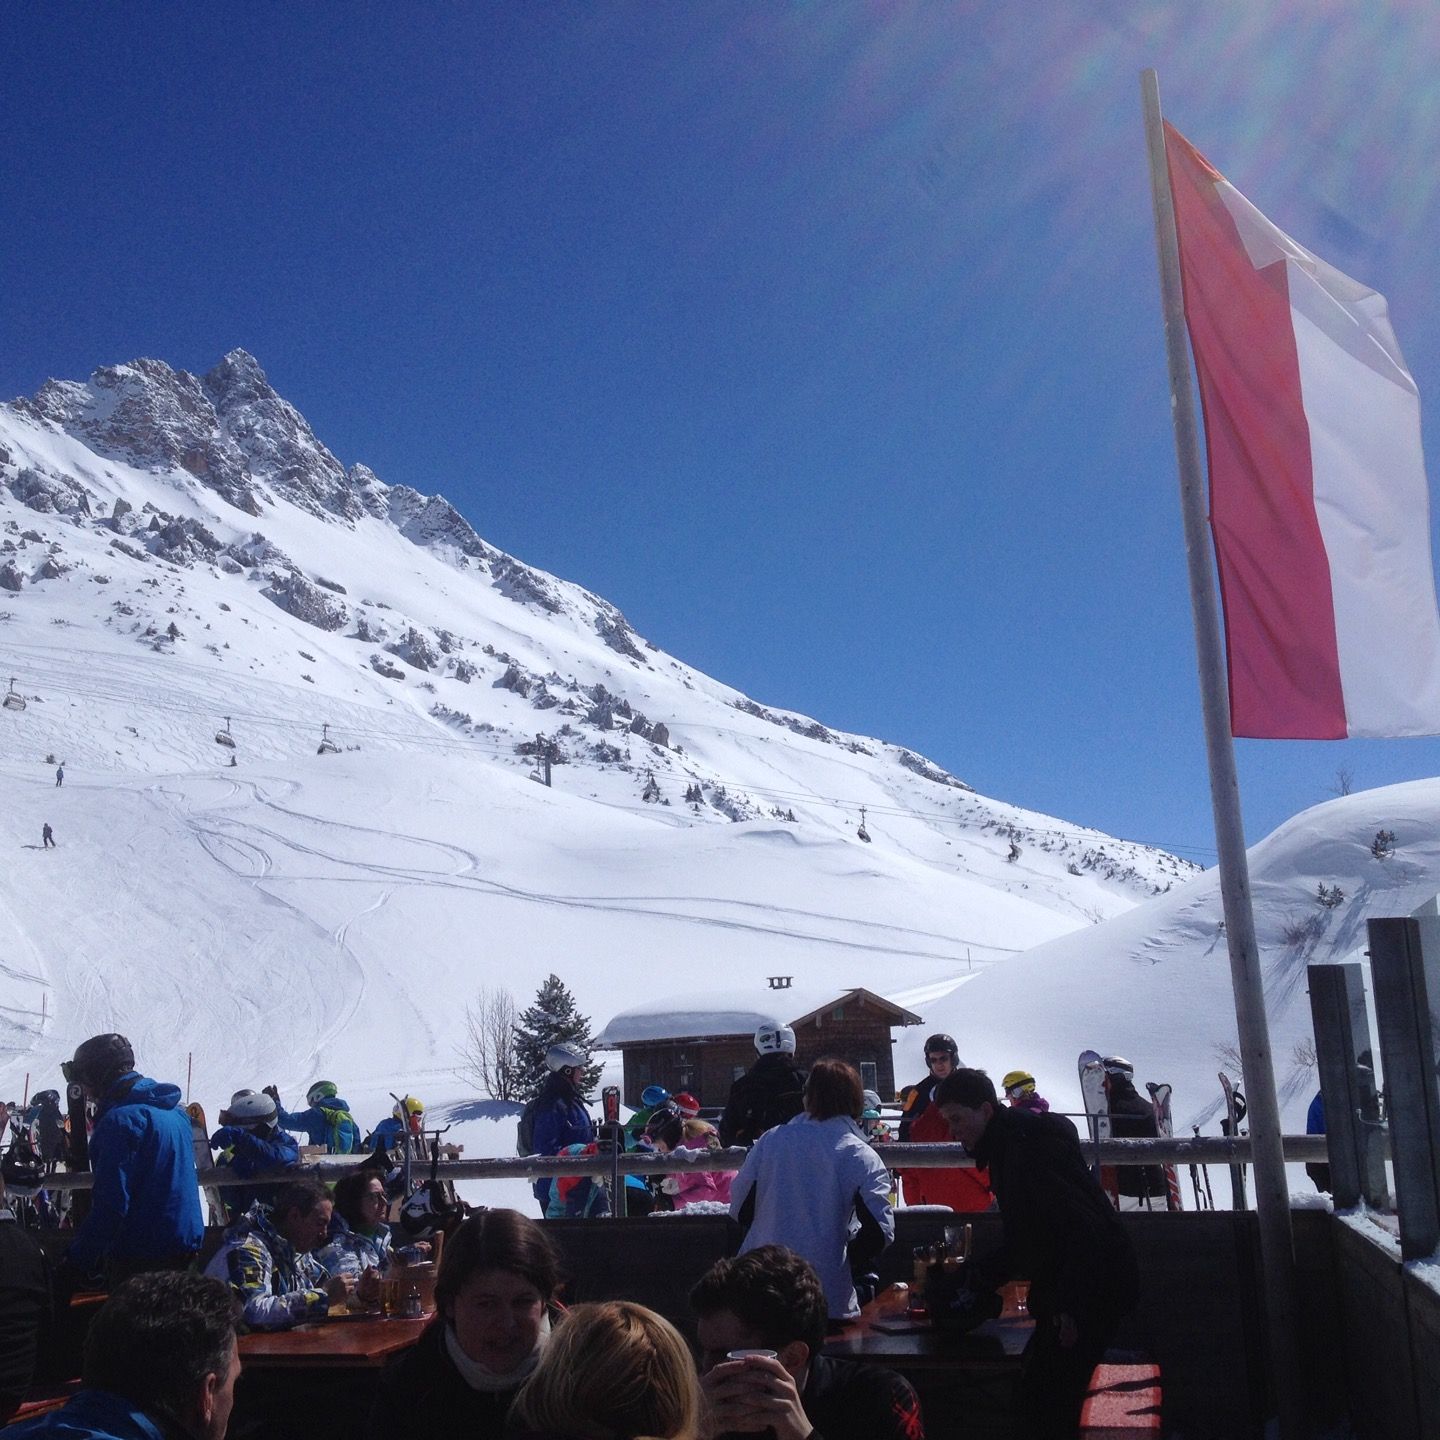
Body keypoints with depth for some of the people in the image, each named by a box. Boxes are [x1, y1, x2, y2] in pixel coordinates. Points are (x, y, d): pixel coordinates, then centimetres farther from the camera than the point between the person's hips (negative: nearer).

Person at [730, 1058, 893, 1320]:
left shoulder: (771, 1139, 2)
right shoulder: (861, 1157, -6)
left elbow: (740, 1209, 5)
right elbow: (879, 1229, -12)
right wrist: (847, 1263, 6)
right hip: (826, 1296, -3)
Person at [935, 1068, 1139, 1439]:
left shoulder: (1034, 1145, -19)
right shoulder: (1007, 1148, 13)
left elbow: (1082, 1227, -25)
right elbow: (1022, 1239, 20)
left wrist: (1070, 1307, -24)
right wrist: (977, 1283, 12)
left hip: (1093, 1289, -10)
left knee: (1043, 1394, -9)